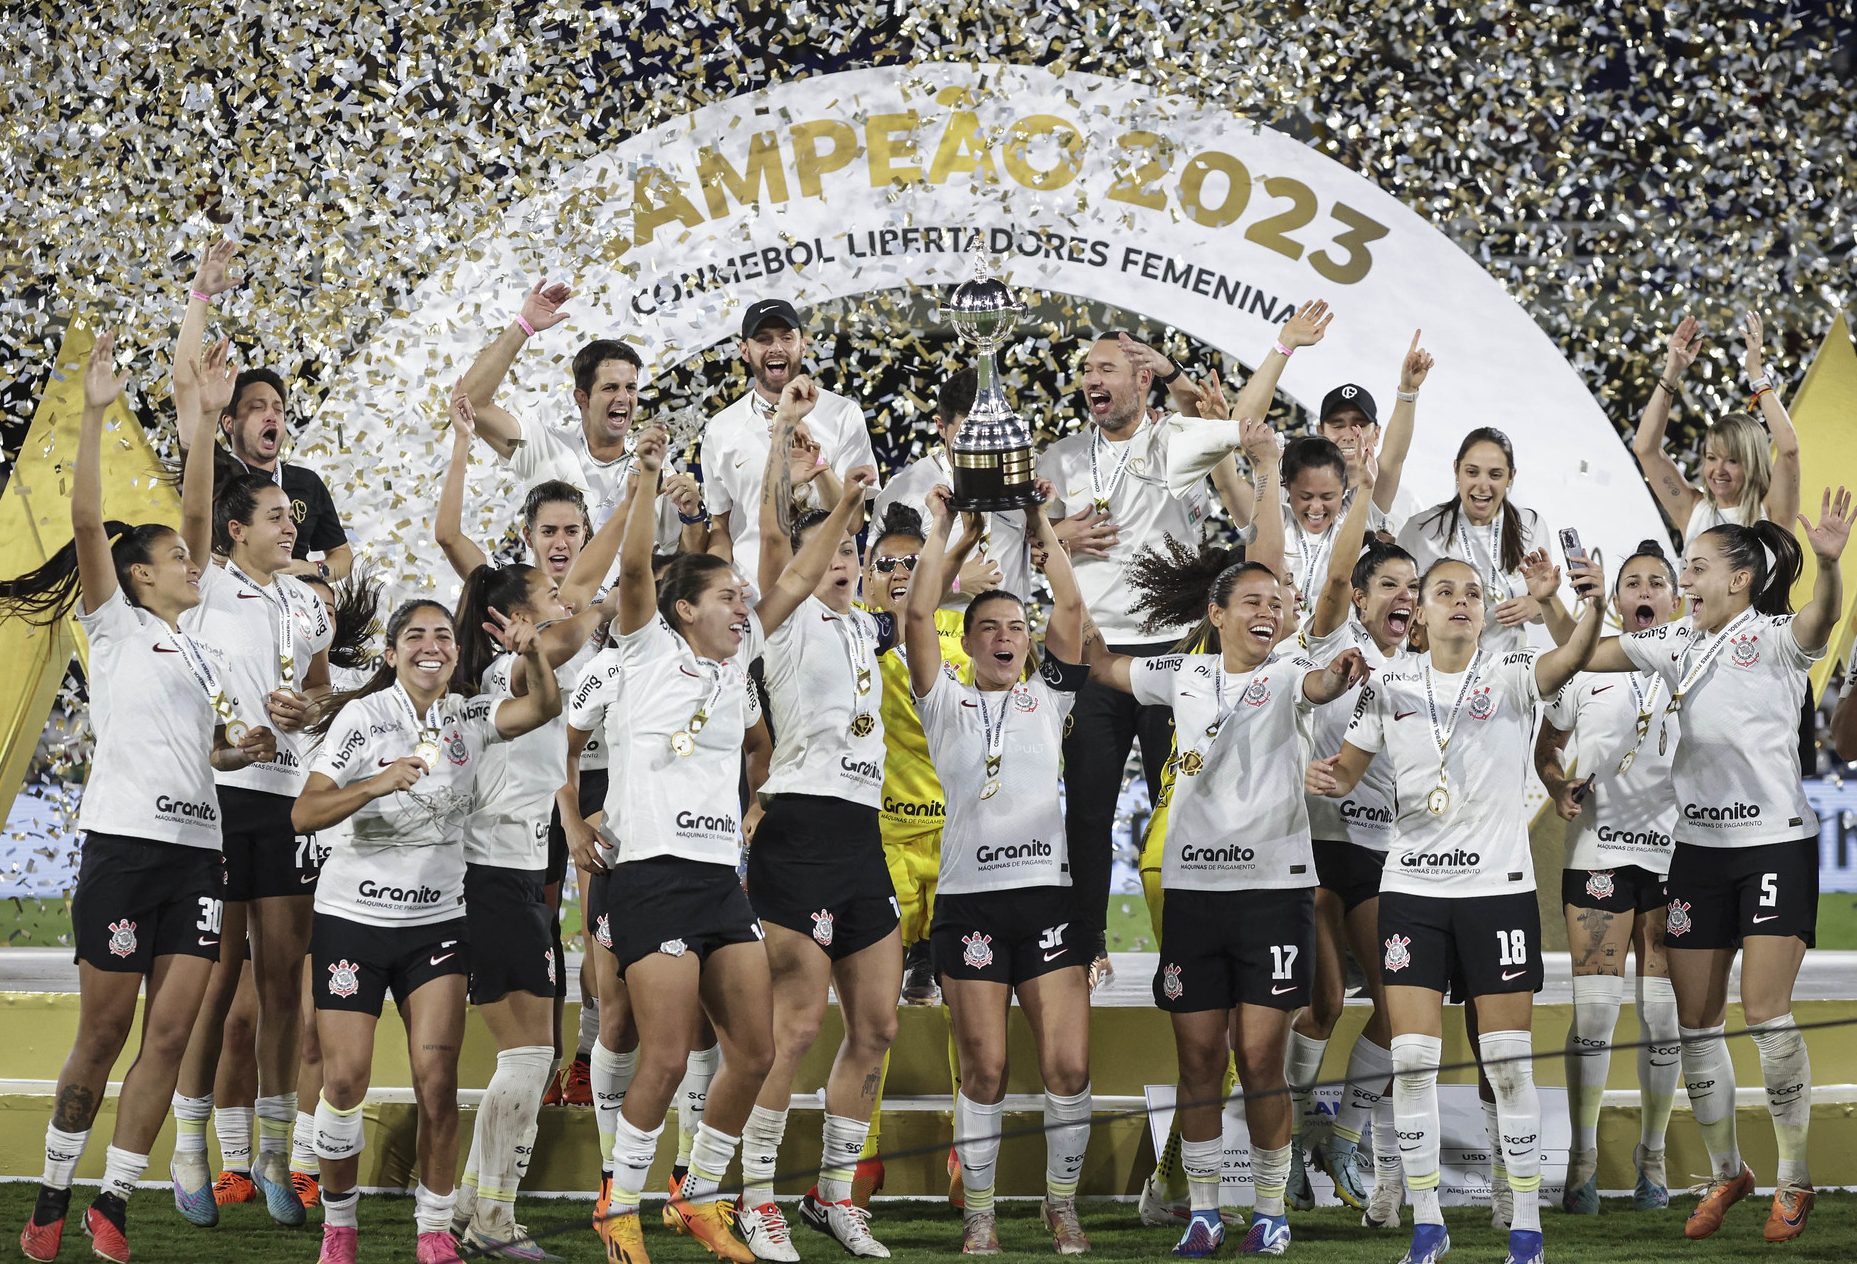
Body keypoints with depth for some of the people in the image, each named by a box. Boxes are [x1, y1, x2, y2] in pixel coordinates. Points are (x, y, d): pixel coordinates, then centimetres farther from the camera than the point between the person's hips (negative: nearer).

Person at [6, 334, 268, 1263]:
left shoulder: (196, 647, 20)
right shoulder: (116, 624, 2)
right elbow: (87, 519, -6)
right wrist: (94, 412, -13)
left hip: (198, 850, 6)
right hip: (124, 840, -6)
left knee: (170, 1035, -2)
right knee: (103, 1034, -1)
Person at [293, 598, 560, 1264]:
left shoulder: (469, 717, 3)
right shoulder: (362, 717, -7)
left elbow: (544, 708, -13)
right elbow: (305, 813, -13)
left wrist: (532, 653, -32)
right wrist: (377, 784, -29)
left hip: (437, 921, 2)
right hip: (353, 916, -2)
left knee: (437, 1078, -8)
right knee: (346, 1079, -5)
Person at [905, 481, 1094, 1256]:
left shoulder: (1046, 697, 14)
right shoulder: (946, 703, 10)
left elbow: (1069, 607, 3)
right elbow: (917, 616, -1)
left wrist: (1040, 524, 5)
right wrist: (942, 529, 2)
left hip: (1046, 893, 1)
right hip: (969, 896, -1)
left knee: (1069, 1063, -5)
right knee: (983, 1067, 0)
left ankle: (1061, 1203, 9)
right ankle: (978, 1212, 10)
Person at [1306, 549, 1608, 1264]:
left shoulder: (1511, 674, -3)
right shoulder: (1388, 686, 5)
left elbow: (1569, 660, -24)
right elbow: (1347, 771, 12)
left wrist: (1593, 606, -44)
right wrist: (1325, 777, -12)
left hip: (1499, 888, -2)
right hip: (1412, 889, 2)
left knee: (1509, 1063, -1)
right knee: (1412, 1061, -1)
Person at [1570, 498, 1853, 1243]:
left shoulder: (1775, 638, -7)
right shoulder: (1675, 644, 10)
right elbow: (1585, 654, 16)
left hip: (1777, 844, -6)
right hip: (1698, 846, 6)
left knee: (1765, 1011, -11)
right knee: (1695, 1020, 5)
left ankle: (1794, 1181, 2)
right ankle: (1726, 1173, 21)